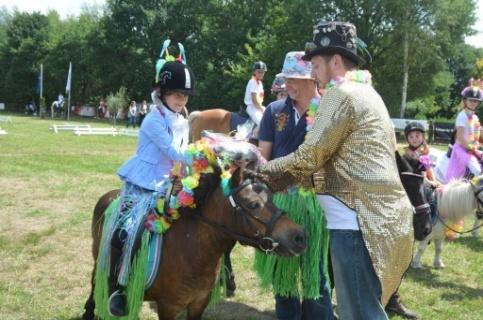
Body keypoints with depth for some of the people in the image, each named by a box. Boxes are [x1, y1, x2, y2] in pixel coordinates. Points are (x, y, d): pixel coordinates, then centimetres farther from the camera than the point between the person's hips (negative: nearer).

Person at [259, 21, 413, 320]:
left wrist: (262, 172, 2)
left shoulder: (341, 94, -9)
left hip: (360, 223, -10)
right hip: (384, 218, 10)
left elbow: (309, 157, -10)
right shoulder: (366, 93, 21)